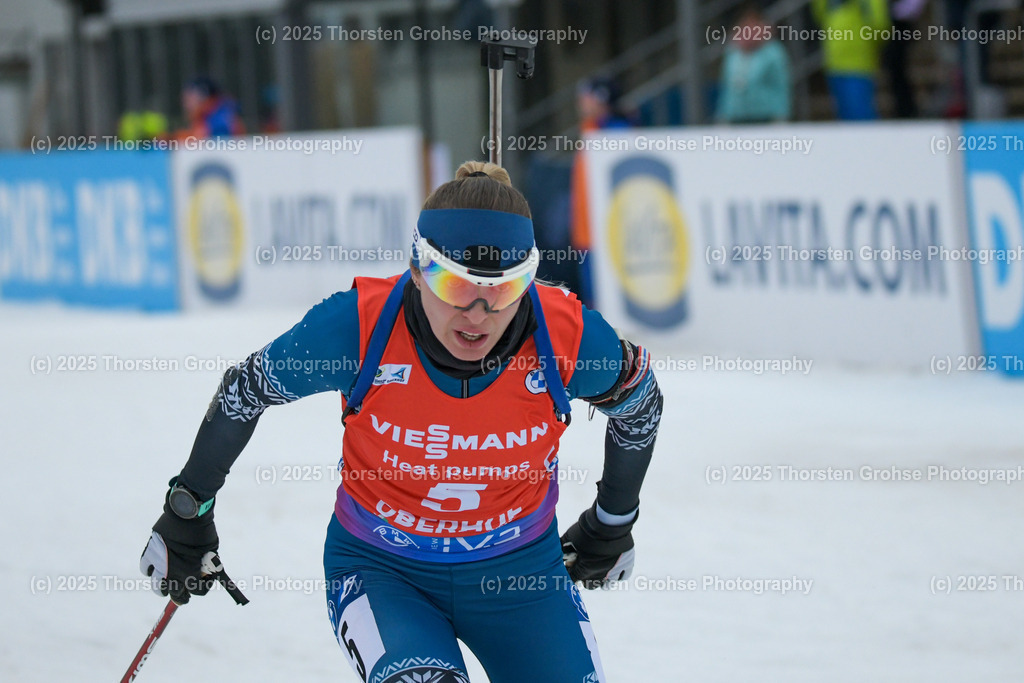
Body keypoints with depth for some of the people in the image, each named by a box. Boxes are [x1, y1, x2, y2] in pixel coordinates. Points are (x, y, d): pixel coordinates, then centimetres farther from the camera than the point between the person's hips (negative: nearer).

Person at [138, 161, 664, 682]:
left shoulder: (570, 336, -21)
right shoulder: (358, 325, -24)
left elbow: (640, 403, 3)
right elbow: (245, 390, -5)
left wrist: (614, 523, 17)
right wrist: (187, 512, 4)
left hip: (521, 568, 2)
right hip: (379, 567, -2)